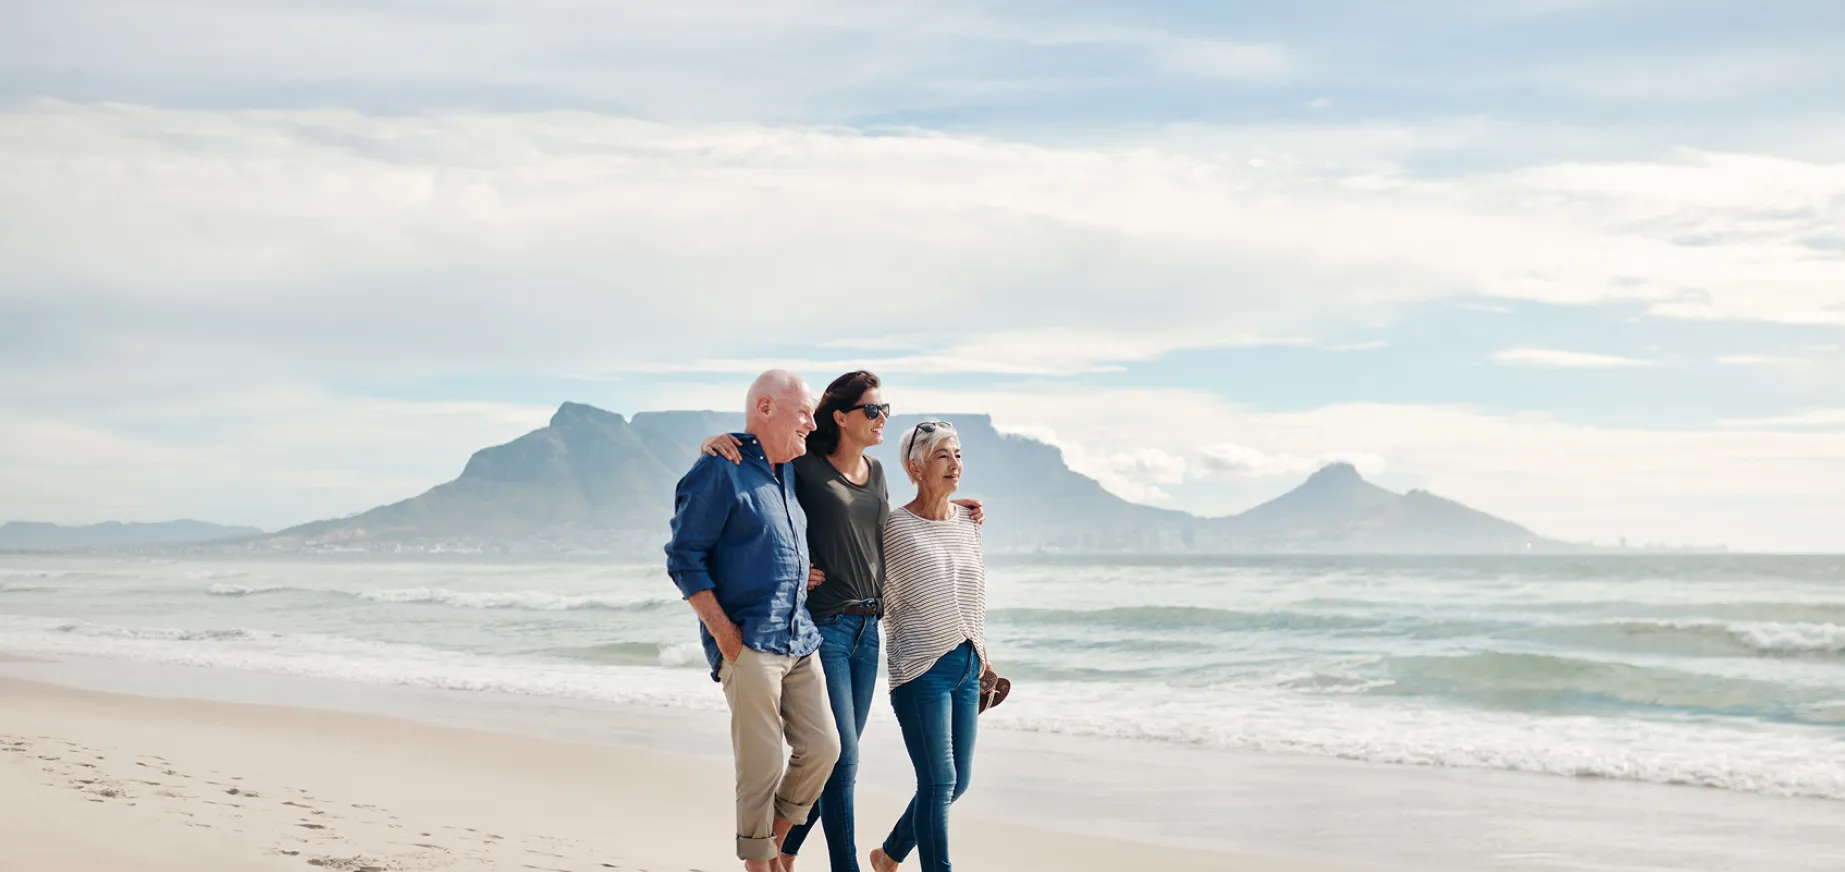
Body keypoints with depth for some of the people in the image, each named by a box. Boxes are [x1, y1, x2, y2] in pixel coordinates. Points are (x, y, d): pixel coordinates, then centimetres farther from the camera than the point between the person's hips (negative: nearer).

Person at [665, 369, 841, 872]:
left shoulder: (789, 471, 17)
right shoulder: (720, 471, -8)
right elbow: (684, 558, -11)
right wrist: (725, 635, -16)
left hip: (800, 641, 8)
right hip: (749, 644, -8)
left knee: (822, 749, 4)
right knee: (762, 765, -4)